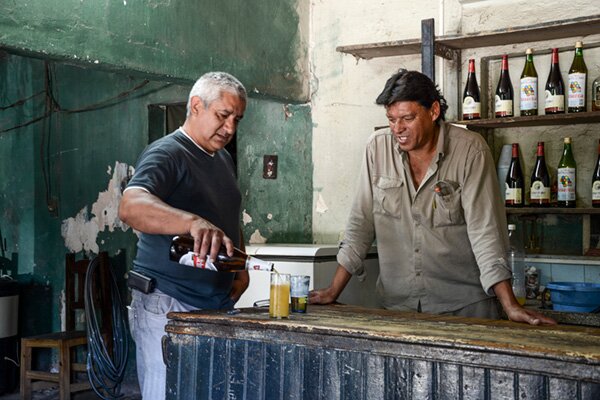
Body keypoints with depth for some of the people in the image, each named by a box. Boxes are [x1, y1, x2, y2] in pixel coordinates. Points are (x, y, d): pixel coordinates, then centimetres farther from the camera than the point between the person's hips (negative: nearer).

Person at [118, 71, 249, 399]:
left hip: (219, 304, 8)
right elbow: (131, 206, -32)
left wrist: (240, 268, 9)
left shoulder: (224, 159, 15)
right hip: (169, 304, -8)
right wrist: (193, 222, -49)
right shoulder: (166, 153, -12)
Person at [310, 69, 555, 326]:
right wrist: (333, 292, 0)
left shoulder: (470, 150, -11)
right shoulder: (377, 147, -2)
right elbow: (361, 224, 3)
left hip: (465, 305, -2)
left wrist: (511, 307, -22)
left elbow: (485, 231, -14)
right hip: (397, 304, 3)